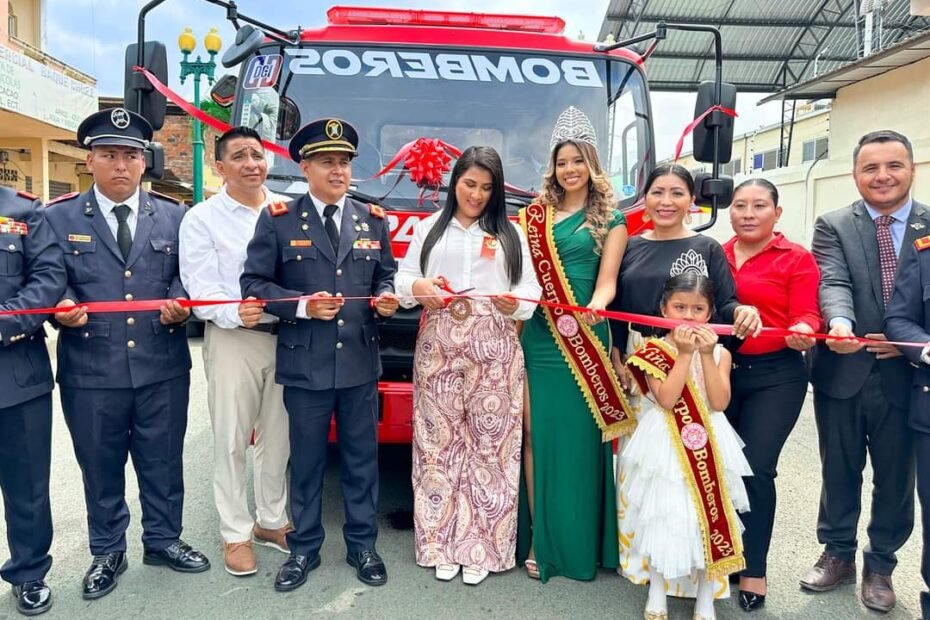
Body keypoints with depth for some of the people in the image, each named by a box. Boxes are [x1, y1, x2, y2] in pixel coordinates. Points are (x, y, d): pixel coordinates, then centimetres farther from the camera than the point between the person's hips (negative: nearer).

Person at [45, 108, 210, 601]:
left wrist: (180, 306, -11)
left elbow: (185, 277, 8)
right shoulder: (58, 218, 4)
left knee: (163, 462, 13)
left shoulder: (173, 216, 8)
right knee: (101, 467, 13)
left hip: (162, 366, 1)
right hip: (91, 370, 0)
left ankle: (163, 540, 33)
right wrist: (62, 309, -15)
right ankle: (107, 552, 32)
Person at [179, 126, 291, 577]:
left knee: (278, 437, 13)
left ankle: (271, 521, 30)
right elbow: (200, 287, -8)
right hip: (232, 340, -3)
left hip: (285, 336, 3)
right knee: (232, 441, 4)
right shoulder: (201, 218, 0)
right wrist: (236, 314, -27)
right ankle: (236, 534, 20)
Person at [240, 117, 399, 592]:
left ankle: (362, 544, 30)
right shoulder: (278, 219, -2)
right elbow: (254, 284, -3)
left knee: (362, 459, 13)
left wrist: (385, 299, -7)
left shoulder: (373, 219, 8)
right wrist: (302, 305, -17)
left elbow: (385, 277, 15)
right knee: (306, 461, 11)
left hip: (360, 361, 3)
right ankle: (304, 548, 29)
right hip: (305, 364, -2)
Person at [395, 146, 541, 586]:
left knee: (489, 442, -1)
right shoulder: (429, 228, 15)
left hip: (494, 348, -1)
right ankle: (442, 544, 15)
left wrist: (515, 303, -14)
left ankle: (481, 547, 11)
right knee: (440, 440, 3)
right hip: (438, 346, 1)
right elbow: (403, 276, 14)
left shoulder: (510, 234, 12)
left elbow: (531, 289, 7)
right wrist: (417, 288, -8)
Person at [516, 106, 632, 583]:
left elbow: (607, 279, -4)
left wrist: (596, 307, -25)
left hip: (584, 338, -2)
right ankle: (538, 539, 14)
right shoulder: (536, 214, 13)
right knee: (536, 435, 3)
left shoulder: (610, 219, 6)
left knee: (579, 440, 2)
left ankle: (578, 542, 17)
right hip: (539, 337, 2)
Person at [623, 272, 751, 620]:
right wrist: (685, 354, -20)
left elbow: (719, 402, -11)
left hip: (708, 446, 2)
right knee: (662, 517, 7)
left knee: (708, 517, 8)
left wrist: (706, 354, -17)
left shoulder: (719, 352, 2)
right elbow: (666, 399, -19)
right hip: (666, 447, -2)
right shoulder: (654, 351, -7)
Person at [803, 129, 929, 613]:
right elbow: (833, 283, -16)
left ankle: (880, 565, 34)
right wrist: (840, 323, -35)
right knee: (840, 471, 15)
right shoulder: (833, 226, -1)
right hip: (843, 372, 0)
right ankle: (838, 554, 35)